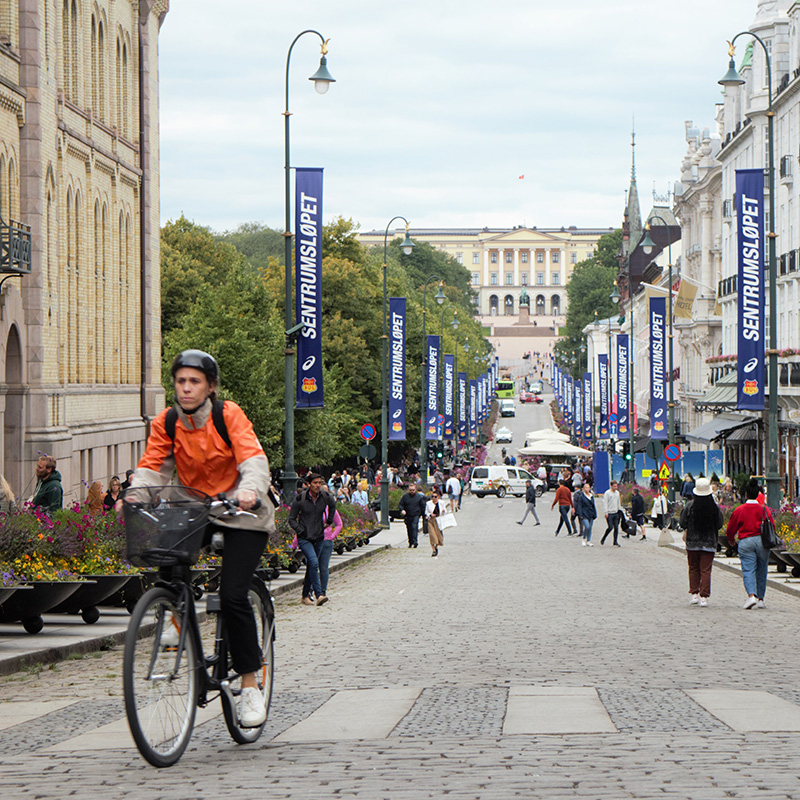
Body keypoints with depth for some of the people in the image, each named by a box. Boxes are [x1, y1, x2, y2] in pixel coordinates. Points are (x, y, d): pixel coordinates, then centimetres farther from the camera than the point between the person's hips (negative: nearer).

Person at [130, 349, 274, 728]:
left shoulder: (229, 415, -14)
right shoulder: (166, 423, -2)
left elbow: (253, 459, -24)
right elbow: (152, 467, -6)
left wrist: (250, 490, -45)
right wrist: (135, 494, -27)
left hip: (241, 513, -5)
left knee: (232, 594, -17)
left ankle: (250, 685, -7)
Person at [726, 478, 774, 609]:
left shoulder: (739, 510, -3)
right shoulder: (765, 509, 1)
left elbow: (731, 528, 5)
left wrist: (731, 539, 26)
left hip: (745, 542, -2)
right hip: (762, 541, 2)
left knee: (748, 570, -4)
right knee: (761, 571, 12)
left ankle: (751, 595, -25)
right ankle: (760, 599, 16)